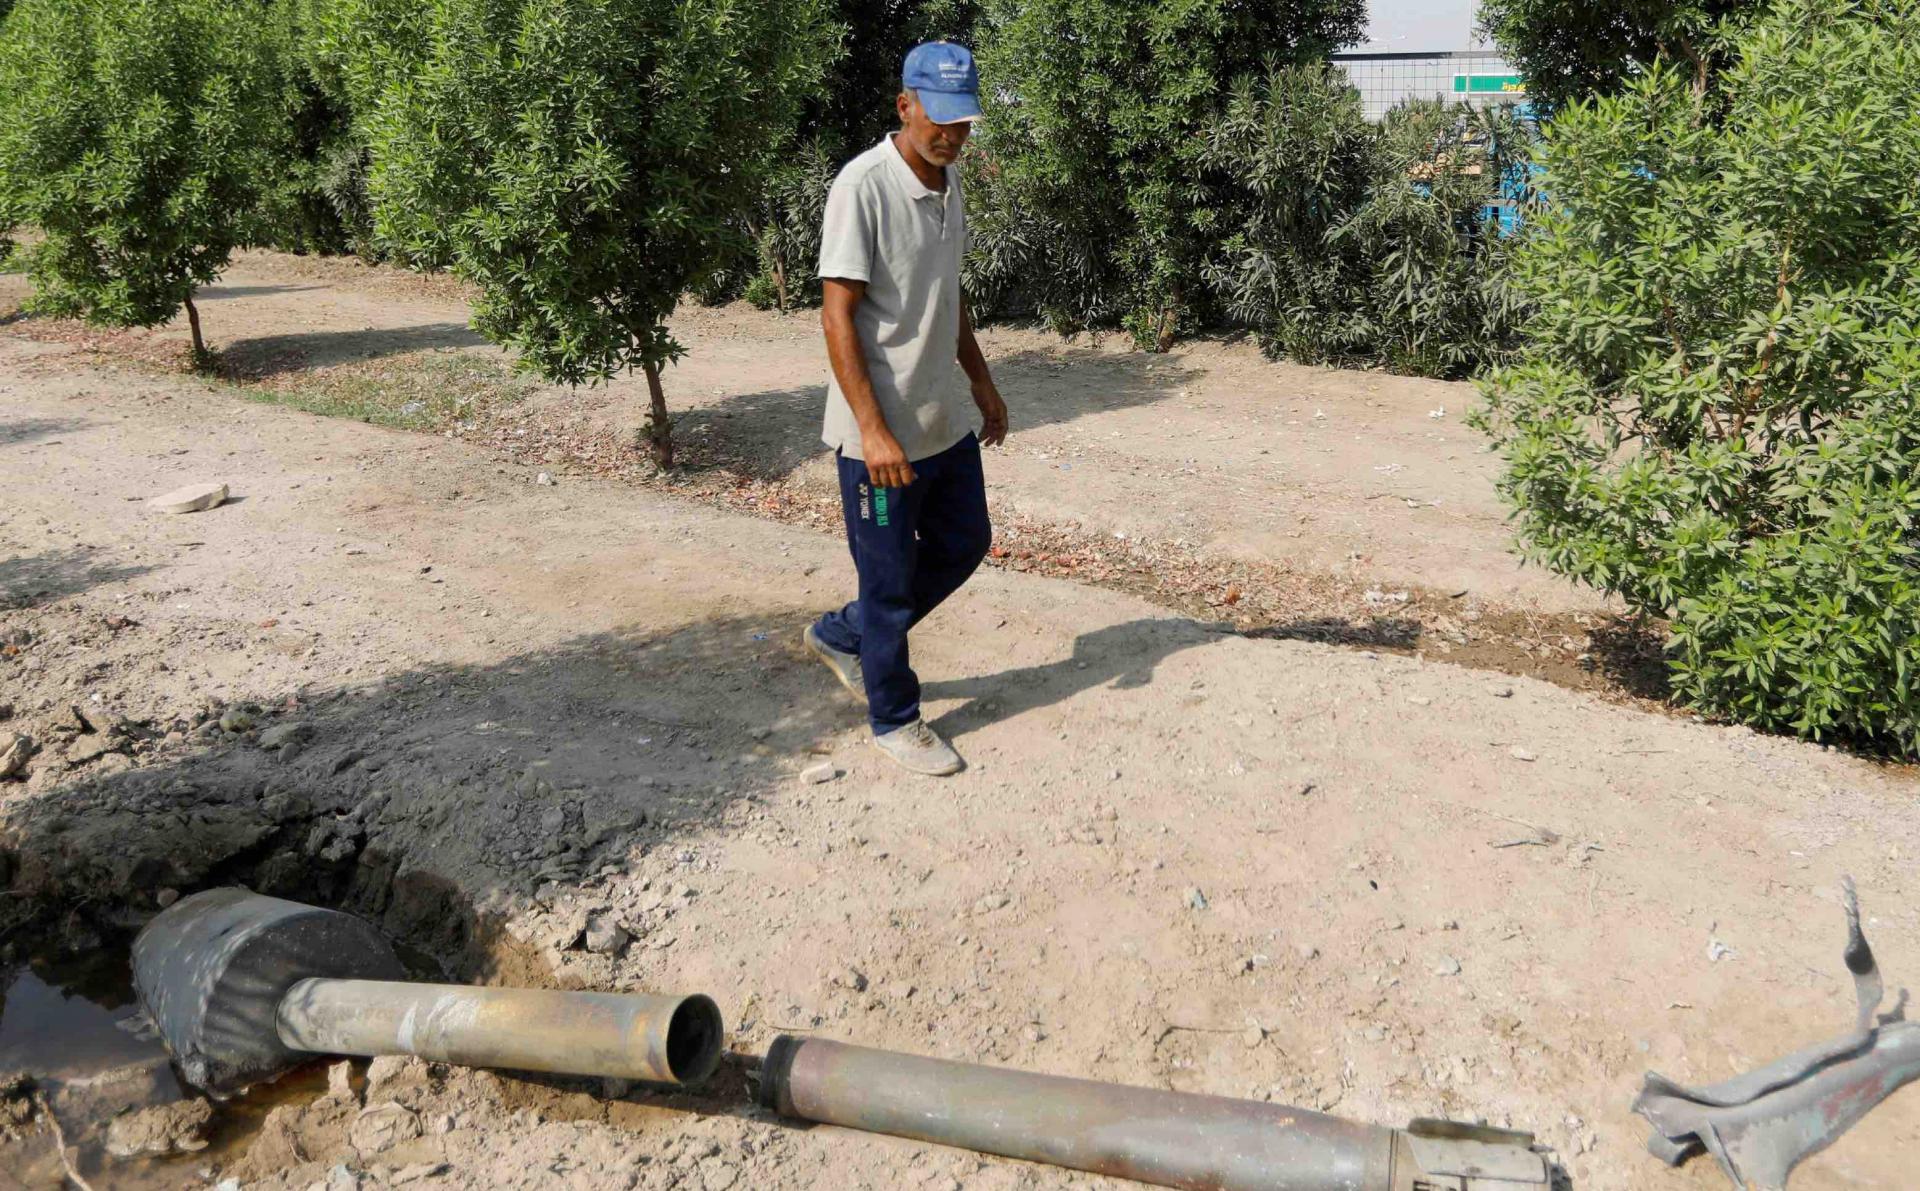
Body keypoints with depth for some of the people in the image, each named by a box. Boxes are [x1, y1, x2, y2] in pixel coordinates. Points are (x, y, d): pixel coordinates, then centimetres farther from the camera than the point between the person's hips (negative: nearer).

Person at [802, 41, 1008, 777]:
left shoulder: (950, 182, 8)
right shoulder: (863, 186, -18)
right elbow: (837, 316, -20)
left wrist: (981, 382, 20)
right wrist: (873, 429, -25)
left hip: (948, 420, 9)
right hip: (881, 433, -8)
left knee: (963, 545, 19)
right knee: (890, 579, 4)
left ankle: (843, 636, 35)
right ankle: (894, 721, 24)